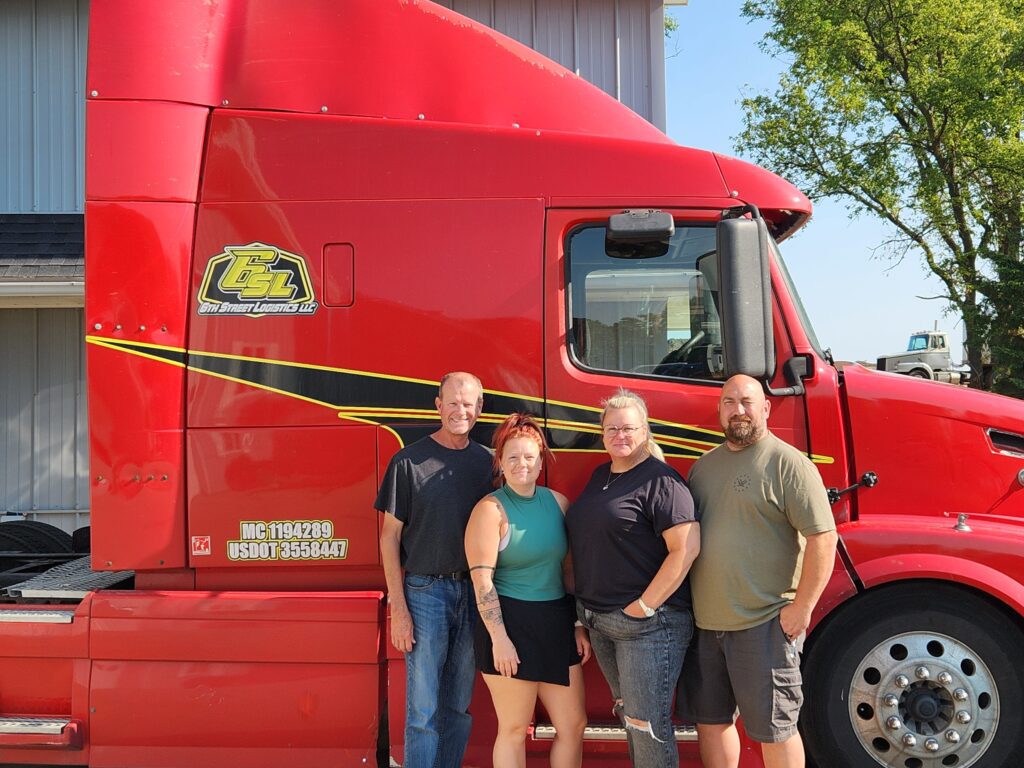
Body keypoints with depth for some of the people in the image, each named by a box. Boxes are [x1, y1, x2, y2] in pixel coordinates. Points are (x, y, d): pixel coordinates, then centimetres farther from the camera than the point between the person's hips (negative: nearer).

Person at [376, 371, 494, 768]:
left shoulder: (487, 462, 6)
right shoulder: (409, 461, -5)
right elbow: (390, 536, -4)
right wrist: (398, 609, -9)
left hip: (474, 594, 4)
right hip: (425, 591, -4)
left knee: (459, 706, 13)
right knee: (423, 710, 1)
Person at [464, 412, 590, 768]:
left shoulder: (558, 502, 7)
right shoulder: (491, 509, -9)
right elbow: (482, 580, -14)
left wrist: (579, 626, 10)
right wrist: (499, 638, -19)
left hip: (557, 624, 6)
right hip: (510, 624, -6)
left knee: (573, 725, 10)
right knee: (514, 730, 4)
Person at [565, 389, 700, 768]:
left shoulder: (659, 479, -13)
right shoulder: (600, 476, 12)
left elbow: (687, 546, -21)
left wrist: (645, 606, -20)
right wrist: (585, 609, 14)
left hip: (647, 624, -8)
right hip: (599, 622, 8)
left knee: (647, 726, -1)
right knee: (629, 716, 20)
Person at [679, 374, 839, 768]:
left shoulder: (788, 464, -8)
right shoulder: (704, 466, 13)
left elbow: (822, 537, -14)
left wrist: (802, 607, -16)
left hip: (764, 624, -6)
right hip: (704, 622, 7)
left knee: (774, 729, 4)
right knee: (710, 720, 16)